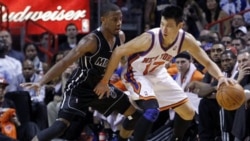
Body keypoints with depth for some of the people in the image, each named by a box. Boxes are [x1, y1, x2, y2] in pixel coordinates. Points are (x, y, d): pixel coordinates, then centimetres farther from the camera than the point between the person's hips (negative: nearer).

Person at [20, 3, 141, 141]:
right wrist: (40, 82, -38)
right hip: (79, 87, -8)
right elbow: (65, 63, -30)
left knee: (135, 114, 10)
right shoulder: (92, 40, -27)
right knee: (61, 125, -25)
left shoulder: (120, 36, -5)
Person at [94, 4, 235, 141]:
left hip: (158, 74, 6)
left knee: (189, 113, 6)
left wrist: (221, 77, -35)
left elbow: (208, 63, -13)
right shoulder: (149, 38, -35)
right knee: (152, 110, -32)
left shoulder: (186, 40, -22)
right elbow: (118, 52, -24)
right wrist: (104, 82, -19)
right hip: (137, 74, -6)